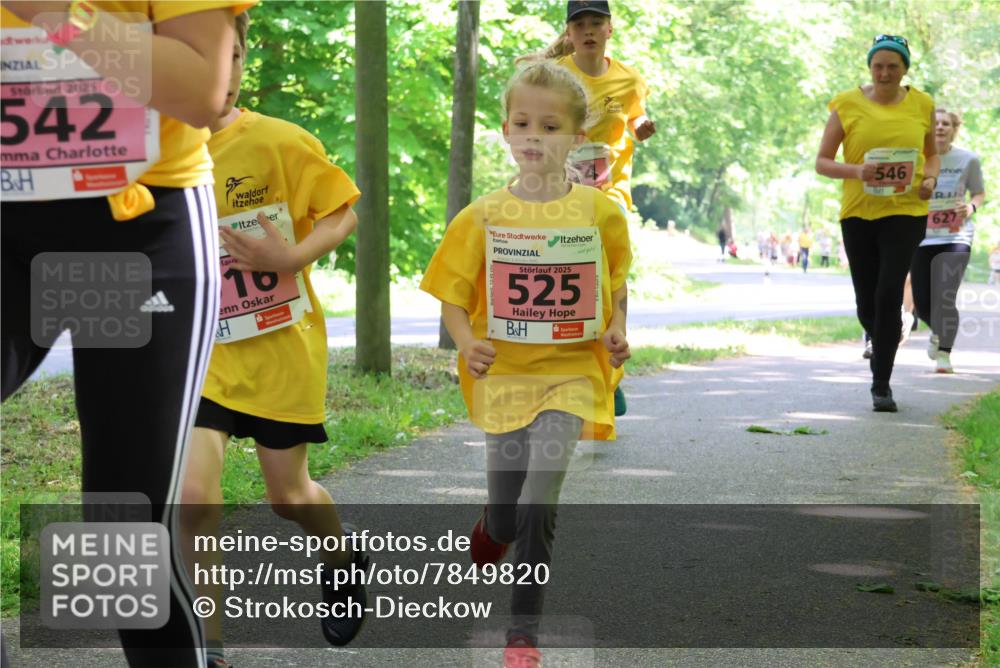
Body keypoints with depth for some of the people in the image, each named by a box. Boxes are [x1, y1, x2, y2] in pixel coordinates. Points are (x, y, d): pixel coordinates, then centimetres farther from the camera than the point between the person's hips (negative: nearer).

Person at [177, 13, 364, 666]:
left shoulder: (281, 141, -12)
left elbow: (343, 213, -4)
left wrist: (294, 256, -20)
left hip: (280, 344, -1)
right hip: (199, 350, 2)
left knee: (289, 494, 11)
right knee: (196, 494, -15)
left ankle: (345, 560, 46)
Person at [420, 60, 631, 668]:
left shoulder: (600, 212, -2)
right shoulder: (483, 217, -2)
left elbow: (618, 283, 13)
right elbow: (453, 298, 2)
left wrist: (617, 331, -5)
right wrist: (467, 342, -17)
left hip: (570, 374, -1)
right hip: (504, 375, 1)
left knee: (539, 505, -17)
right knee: (505, 518, 8)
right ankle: (489, 529, 47)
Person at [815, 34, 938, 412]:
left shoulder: (921, 105, 4)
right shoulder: (848, 105, -1)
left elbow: (932, 153, 19)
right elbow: (822, 162, 1)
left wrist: (930, 177, -3)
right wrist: (856, 171, -18)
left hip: (905, 211, -1)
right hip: (858, 211, 1)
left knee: (889, 294, -14)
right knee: (866, 303, 7)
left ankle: (881, 386, -5)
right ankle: (880, 346, 43)